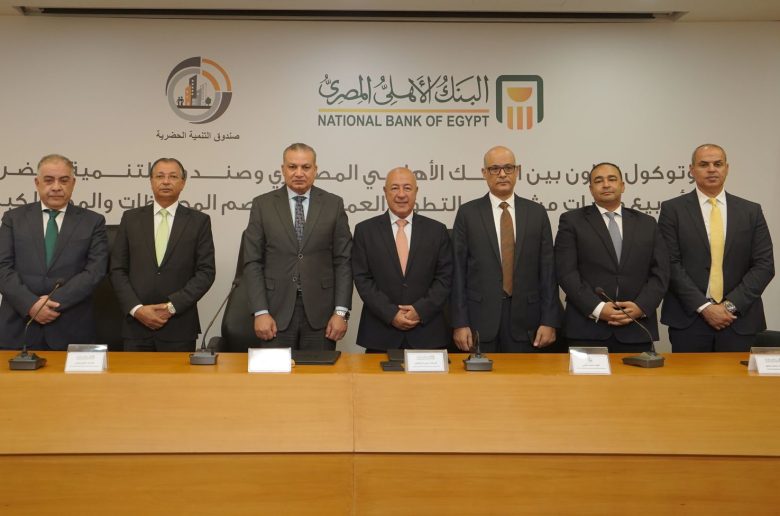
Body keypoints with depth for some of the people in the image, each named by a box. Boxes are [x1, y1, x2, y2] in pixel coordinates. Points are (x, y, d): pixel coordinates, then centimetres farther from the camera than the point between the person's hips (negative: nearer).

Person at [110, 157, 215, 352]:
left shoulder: (199, 221, 2)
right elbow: (117, 270, 5)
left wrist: (171, 306, -11)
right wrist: (136, 309, -8)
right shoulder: (131, 218, 7)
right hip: (136, 323, 2)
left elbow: (206, 272, -3)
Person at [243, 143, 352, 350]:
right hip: (277, 311, 0)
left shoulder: (333, 204, 4)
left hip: (320, 311, 0)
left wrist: (341, 312, -5)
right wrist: (260, 312, -7)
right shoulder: (262, 205, 3)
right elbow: (252, 262, 1)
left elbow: (343, 260, 2)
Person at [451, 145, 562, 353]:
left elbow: (547, 269, 5)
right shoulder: (467, 213, 2)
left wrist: (550, 321, -1)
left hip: (524, 321, 1)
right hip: (480, 319, -1)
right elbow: (458, 271, -1)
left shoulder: (537, 213, 6)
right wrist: (459, 323, -6)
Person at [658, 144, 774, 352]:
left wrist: (731, 304, -8)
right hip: (688, 319, -2)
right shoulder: (672, 209, 1)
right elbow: (671, 264, -6)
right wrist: (704, 307, -12)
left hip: (739, 320, 2)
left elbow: (764, 264, 3)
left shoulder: (751, 211, 9)